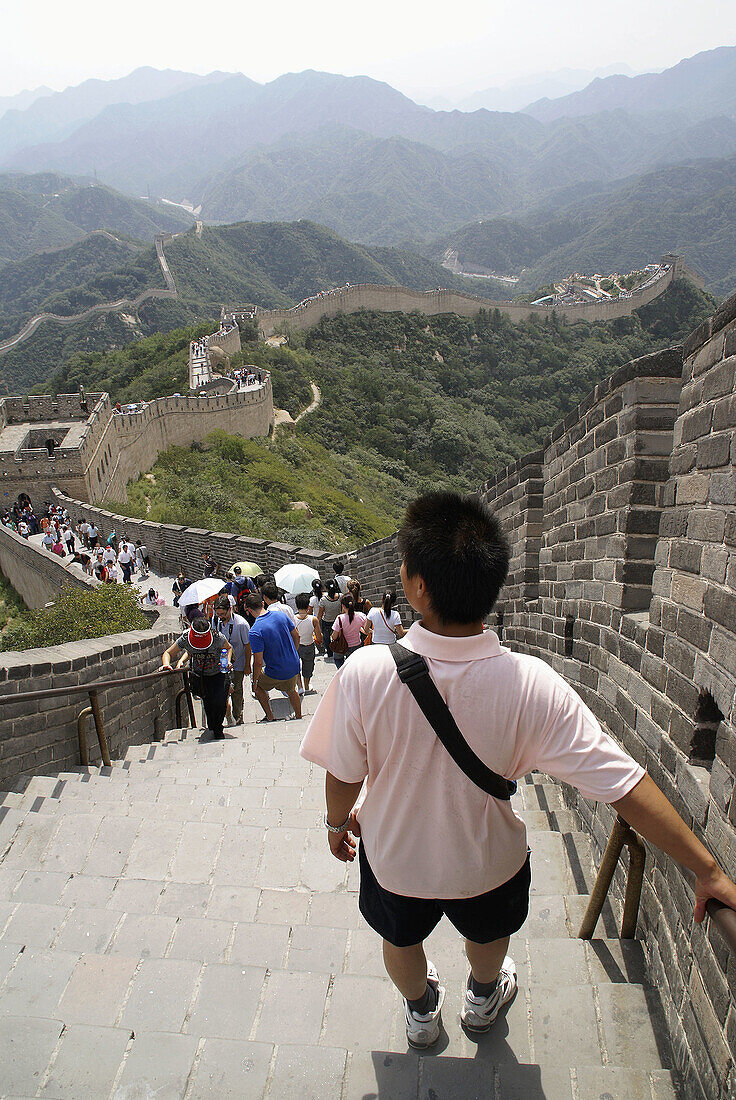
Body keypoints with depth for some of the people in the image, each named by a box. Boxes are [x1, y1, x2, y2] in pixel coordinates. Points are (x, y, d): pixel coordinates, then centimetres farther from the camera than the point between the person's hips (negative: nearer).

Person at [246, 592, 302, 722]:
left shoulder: (255, 631, -24)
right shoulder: (281, 615, -8)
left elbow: (258, 662, -22)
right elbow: (296, 636, 5)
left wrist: (254, 681, -6)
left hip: (277, 673, -5)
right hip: (294, 667, 5)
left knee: (257, 686, 24)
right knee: (291, 690, 32)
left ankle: (270, 717, 29)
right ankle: (299, 717, 50)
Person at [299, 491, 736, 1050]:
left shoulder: (364, 673, -34)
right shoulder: (532, 685, -33)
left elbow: (343, 776, -18)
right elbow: (624, 782, -28)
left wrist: (339, 820, 4)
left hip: (395, 857, 0)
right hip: (486, 863, 1)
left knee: (402, 940, 35)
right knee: (488, 933, 37)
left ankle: (421, 1012, 64)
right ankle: (484, 999, 67)